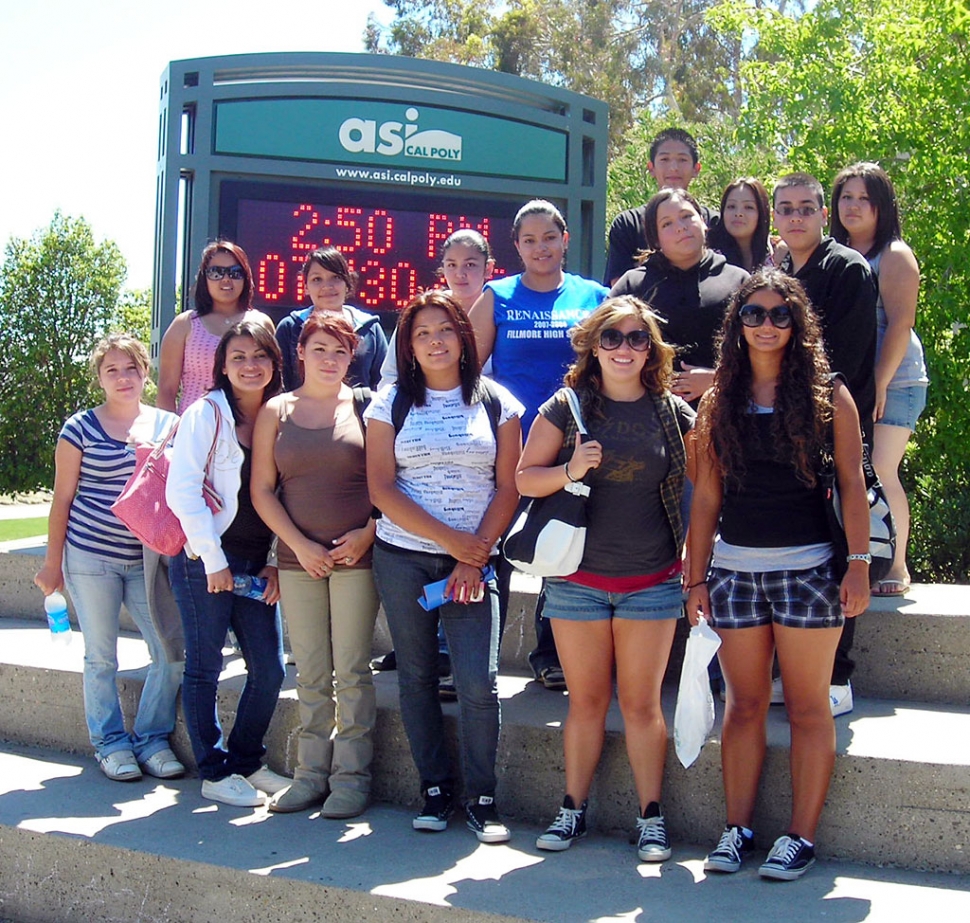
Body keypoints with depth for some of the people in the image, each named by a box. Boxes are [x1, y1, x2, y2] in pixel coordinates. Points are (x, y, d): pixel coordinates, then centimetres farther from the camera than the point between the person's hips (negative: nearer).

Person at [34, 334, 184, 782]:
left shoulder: (168, 424, 7)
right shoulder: (81, 428, -2)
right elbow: (63, 498, 1)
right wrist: (52, 561, 1)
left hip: (149, 559, 3)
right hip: (90, 556, -3)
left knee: (172, 652, -2)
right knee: (101, 657, 5)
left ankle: (151, 738, 14)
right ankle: (110, 744, 19)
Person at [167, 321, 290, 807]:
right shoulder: (206, 414, -7)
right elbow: (181, 491, -13)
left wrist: (277, 563, 2)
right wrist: (213, 560, -14)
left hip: (255, 562, 5)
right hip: (205, 559, -5)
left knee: (269, 669, 5)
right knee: (205, 667, 4)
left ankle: (246, 760, 24)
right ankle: (214, 771, 17)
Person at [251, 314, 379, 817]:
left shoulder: (364, 406, 3)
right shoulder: (275, 412, 8)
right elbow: (262, 489, 5)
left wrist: (367, 533, -11)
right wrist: (299, 545, -5)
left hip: (356, 555, -2)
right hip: (298, 558, 3)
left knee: (351, 671, 1)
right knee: (310, 675, 9)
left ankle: (351, 775, 10)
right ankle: (311, 773, 18)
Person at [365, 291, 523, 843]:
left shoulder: (497, 403, 6)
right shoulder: (391, 403, 6)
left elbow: (508, 488, 3)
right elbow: (381, 488, -2)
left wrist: (476, 555, -8)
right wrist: (448, 538, -9)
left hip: (474, 561, -1)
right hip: (403, 559, 1)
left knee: (479, 682, -9)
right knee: (418, 678, 6)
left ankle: (483, 798, 6)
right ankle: (436, 791, 20)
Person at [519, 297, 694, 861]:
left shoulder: (674, 413, 2)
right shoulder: (566, 408, 0)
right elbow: (524, 479, 1)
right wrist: (570, 470, -16)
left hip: (652, 582, 0)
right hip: (577, 579, 0)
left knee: (642, 704, 5)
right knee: (586, 701, 8)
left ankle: (651, 816, 16)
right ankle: (574, 810, 21)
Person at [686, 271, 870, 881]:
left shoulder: (827, 395, 1)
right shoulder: (719, 401, 8)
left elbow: (852, 484, -1)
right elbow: (707, 495, 8)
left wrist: (859, 565, -9)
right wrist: (696, 577, 6)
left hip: (808, 567, -2)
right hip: (735, 567, 3)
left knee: (809, 706, 3)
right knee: (745, 705, 9)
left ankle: (802, 837, 12)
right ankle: (738, 829, 17)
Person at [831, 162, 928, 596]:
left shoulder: (894, 256, -4)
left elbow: (899, 326, -11)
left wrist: (879, 385, -16)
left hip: (893, 380, -5)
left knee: (879, 470, -9)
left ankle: (897, 568, 3)